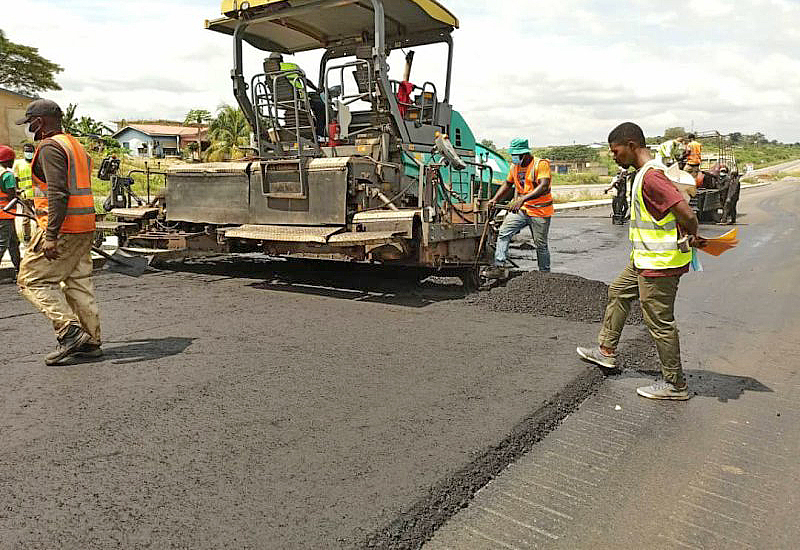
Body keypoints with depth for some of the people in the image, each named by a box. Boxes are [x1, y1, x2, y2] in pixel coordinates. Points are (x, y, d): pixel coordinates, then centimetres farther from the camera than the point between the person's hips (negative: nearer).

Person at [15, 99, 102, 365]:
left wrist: (51, 236, -24)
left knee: (32, 280, -1)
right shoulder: (76, 145, 19)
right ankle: (90, 341, 13)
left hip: (62, 228, -9)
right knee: (79, 283, 11)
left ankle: (70, 331, -8)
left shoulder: (50, 147, -10)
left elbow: (58, 194, -21)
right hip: (85, 227, 9)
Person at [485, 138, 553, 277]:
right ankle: (499, 267, -10)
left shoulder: (541, 164, -15)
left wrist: (522, 199, -40)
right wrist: (495, 199, 7)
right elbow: (507, 184, 22)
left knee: (541, 245, 1)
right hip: (521, 209, 6)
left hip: (540, 212, -6)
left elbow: (544, 187, -29)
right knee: (503, 232, -11)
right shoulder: (514, 166, 7)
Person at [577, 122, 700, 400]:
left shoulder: (650, 177, -24)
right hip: (645, 258, 11)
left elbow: (688, 215, -30)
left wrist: (690, 236, -10)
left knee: (660, 322, -1)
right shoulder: (648, 172, 10)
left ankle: (675, 384, 14)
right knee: (618, 292, 22)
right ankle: (606, 351, 36)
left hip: (659, 263, -11)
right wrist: (690, 238, 12)